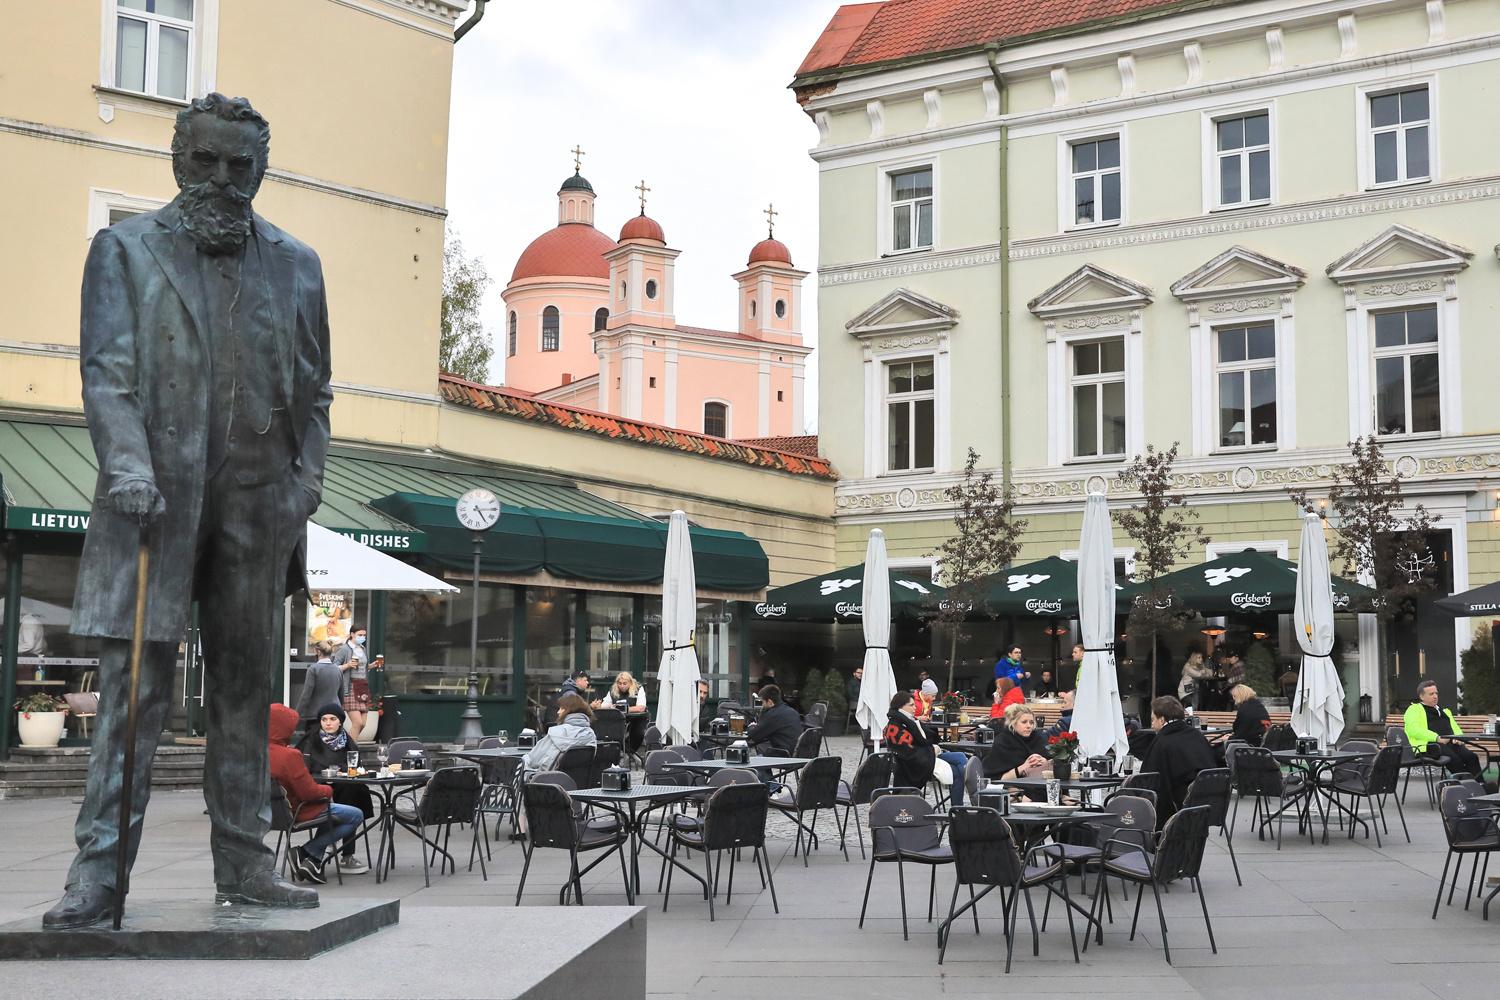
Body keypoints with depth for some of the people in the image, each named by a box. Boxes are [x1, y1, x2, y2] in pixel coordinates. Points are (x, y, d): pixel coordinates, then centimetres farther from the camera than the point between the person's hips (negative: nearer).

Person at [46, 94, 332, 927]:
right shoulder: (127, 248, 8)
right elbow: (106, 372, -1)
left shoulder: (295, 264, 15)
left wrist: (309, 472, 3)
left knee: (246, 687, 7)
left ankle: (245, 863, 14)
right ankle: (98, 869, 0)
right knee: (136, 686, -5)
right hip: (158, 494, -3)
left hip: (258, 501, 3)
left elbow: (315, 388, 16)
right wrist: (128, 467, -15)